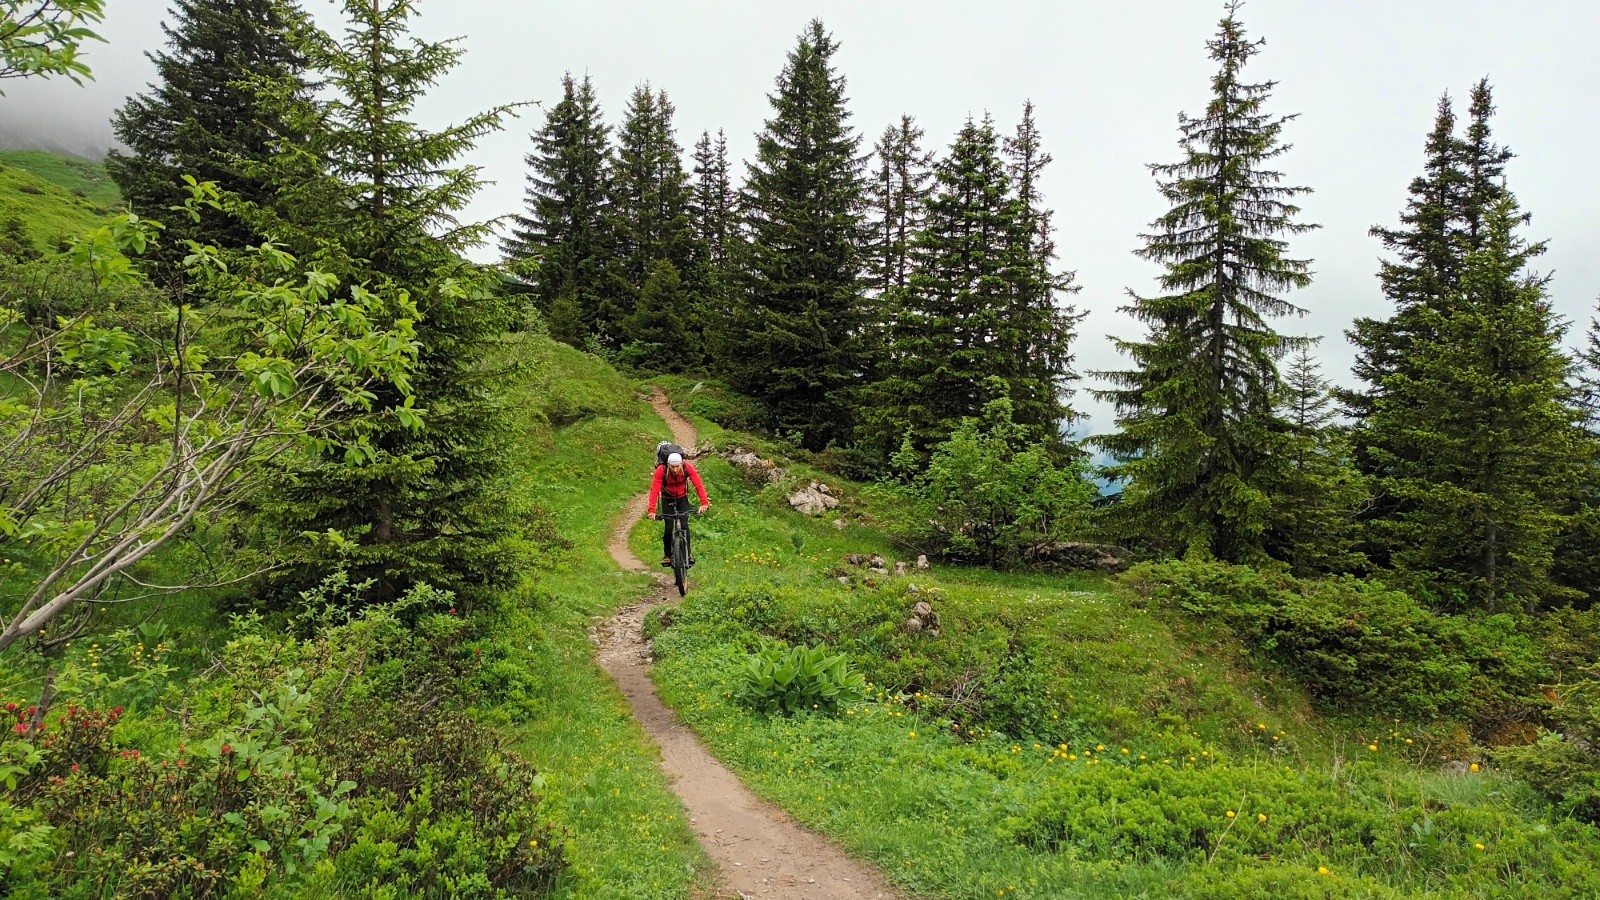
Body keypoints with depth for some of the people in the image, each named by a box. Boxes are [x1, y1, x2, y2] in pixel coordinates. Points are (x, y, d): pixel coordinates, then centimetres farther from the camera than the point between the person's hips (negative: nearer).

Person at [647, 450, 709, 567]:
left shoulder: (687, 468, -27)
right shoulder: (661, 470, -29)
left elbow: (698, 485, -30)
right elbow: (654, 490, -34)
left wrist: (704, 503, -43)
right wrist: (652, 510, -44)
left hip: (682, 498, 1)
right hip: (667, 499, 0)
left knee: (684, 525, -13)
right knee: (669, 527, -9)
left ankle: (688, 553, 1)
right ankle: (667, 555, 8)